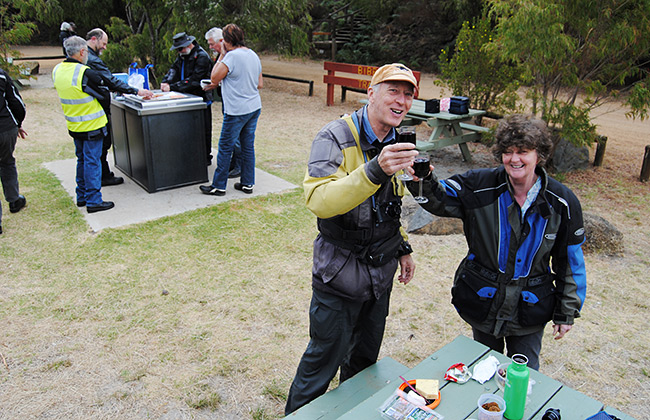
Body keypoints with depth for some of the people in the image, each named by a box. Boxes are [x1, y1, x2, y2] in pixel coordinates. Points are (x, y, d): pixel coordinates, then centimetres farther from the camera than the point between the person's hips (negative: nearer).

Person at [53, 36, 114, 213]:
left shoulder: (57, 70, 3)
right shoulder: (86, 73, -21)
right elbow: (105, 95, -11)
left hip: (73, 125, 7)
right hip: (92, 125, -7)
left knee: (82, 159, 18)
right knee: (92, 161, -1)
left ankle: (82, 197, 26)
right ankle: (93, 201, 3)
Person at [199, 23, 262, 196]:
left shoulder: (232, 56, -16)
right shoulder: (254, 55, 10)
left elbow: (214, 78, -10)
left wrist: (222, 56, -3)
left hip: (236, 111, -8)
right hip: (255, 107, 8)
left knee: (225, 147, 2)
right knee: (248, 146, 13)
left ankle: (218, 186, 10)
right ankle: (247, 183, 20)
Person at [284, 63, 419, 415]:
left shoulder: (395, 143, 5)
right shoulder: (335, 138, -19)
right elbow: (319, 200, -35)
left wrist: (402, 247, 18)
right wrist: (375, 170, -45)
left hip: (380, 274, 7)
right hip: (340, 275, -7)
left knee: (365, 358, 24)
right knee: (324, 359, 8)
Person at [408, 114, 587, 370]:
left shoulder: (562, 203, -11)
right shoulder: (481, 187, -14)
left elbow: (570, 261, -2)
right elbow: (438, 199, -16)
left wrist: (567, 312, 3)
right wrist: (422, 180, -41)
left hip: (529, 310, 0)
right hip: (483, 302, 1)